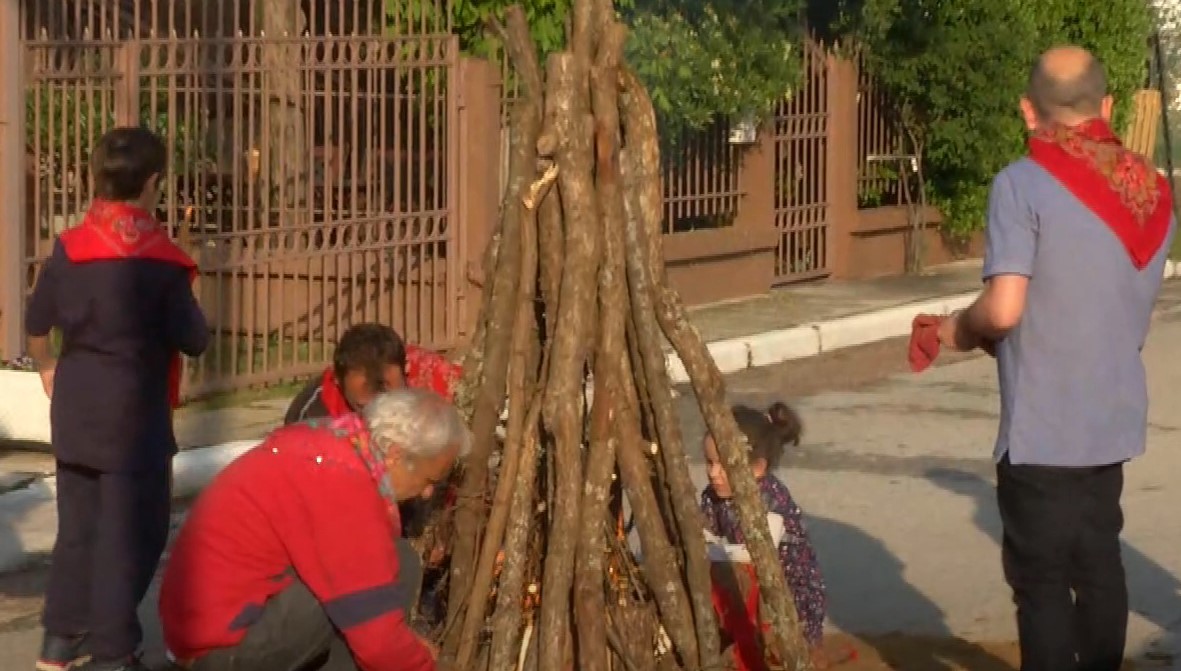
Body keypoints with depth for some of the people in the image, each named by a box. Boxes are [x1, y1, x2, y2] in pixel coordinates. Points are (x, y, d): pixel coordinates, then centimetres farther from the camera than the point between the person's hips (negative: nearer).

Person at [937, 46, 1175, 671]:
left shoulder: (1024, 183, -15)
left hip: (1043, 426, -6)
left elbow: (1004, 309, -23)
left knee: (1041, 579, 1)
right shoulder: (1151, 191, 6)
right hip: (1112, 416, 6)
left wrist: (959, 329, -1)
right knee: (1098, 565, 17)